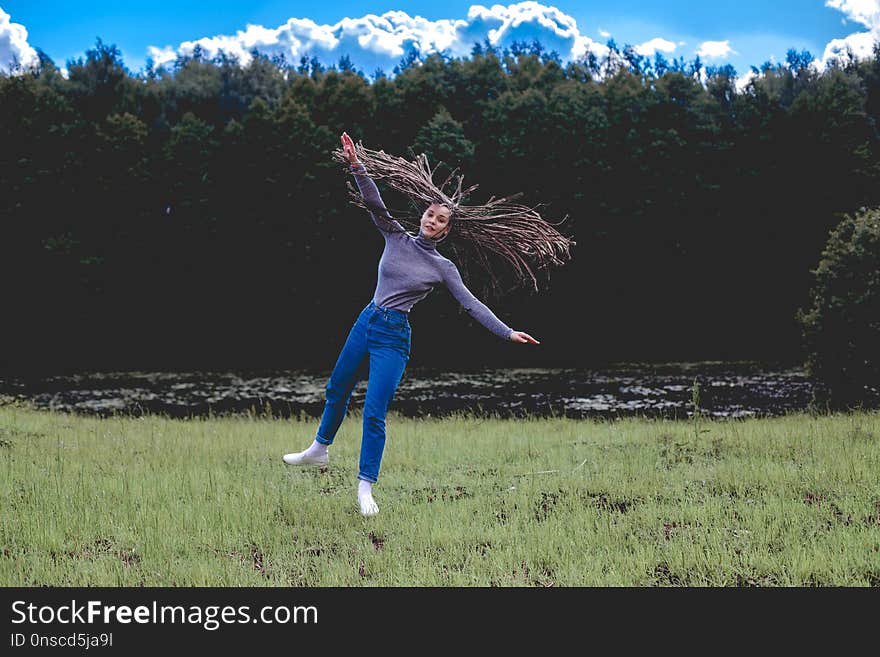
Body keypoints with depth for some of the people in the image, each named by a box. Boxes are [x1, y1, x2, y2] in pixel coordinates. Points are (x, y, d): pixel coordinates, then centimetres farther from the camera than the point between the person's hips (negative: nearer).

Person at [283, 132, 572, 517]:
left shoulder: (443, 268, -3)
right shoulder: (397, 238, 2)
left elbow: (471, 305, -5)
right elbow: (374, 203, -9)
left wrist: (507, 332, -13)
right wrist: (356, 166, -23)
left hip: (394, 338, -4)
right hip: (366, 324, 4)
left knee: (374, 413, -10)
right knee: (336, 390, 19)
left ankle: (365, 488, -2)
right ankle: (319, 450, 42)